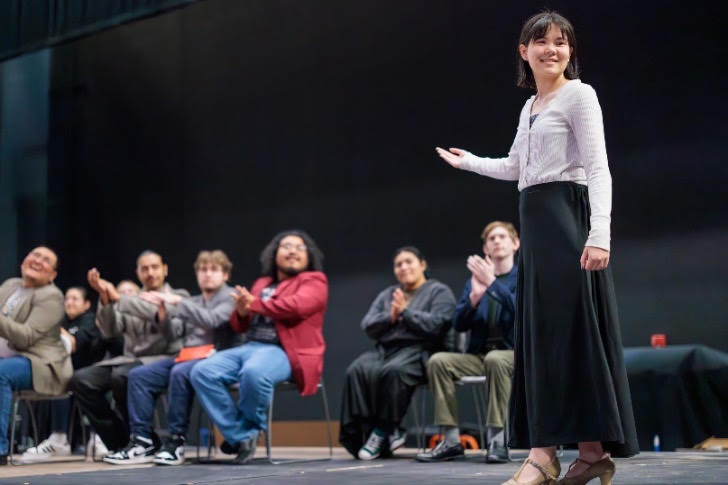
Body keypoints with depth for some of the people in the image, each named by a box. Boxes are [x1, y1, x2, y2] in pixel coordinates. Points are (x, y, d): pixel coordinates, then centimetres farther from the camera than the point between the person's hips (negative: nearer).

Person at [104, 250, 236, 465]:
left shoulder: (230, 298, 4)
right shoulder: (193, 302, 24)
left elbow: (212, 320, -16)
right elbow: (175, 332, 13)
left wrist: (178, 302, -18)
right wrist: (163, 313, -6)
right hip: (187, 355, 7)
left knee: (180, 373, -36)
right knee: (138, 374, -11)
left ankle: (176, 442, -28)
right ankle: (142, 441, -14)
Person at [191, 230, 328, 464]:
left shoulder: (314, 280, 7)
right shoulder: (261, 283, 25)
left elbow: (296, 306, -15)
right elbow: (240, 325, 22)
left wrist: (255, 304, -4)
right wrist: (242, 311, -2)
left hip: (286, 352, -6)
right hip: (250, 347, 6)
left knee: (253, 373, -38)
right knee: (202, 372, -18)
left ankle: (249, 427, -9)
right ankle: (241, 436, -15)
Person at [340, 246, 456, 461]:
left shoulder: (439, 292, 10)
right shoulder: (386, 295, 27)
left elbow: (436, 325, -8)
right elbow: (367, 326, 13)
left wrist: (405, 311, -6)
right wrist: (390, 317, -5)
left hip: (419, 350, -5)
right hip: (384, 349, 5)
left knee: (393, 371, -37)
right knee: (358, 370, -28)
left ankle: (383, 432, -24)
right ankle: (364, 432, -27)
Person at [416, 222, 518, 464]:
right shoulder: (475, 278, 14)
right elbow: (459, 324, 5)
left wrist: (492, 282, -21)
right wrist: (475, 295, -12)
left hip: (514, 353, -4)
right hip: (479, 355, 4)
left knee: (495, 359, -38)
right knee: (438, 361, -21)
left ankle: (497, 440, -33)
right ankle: (451, 440, -20)